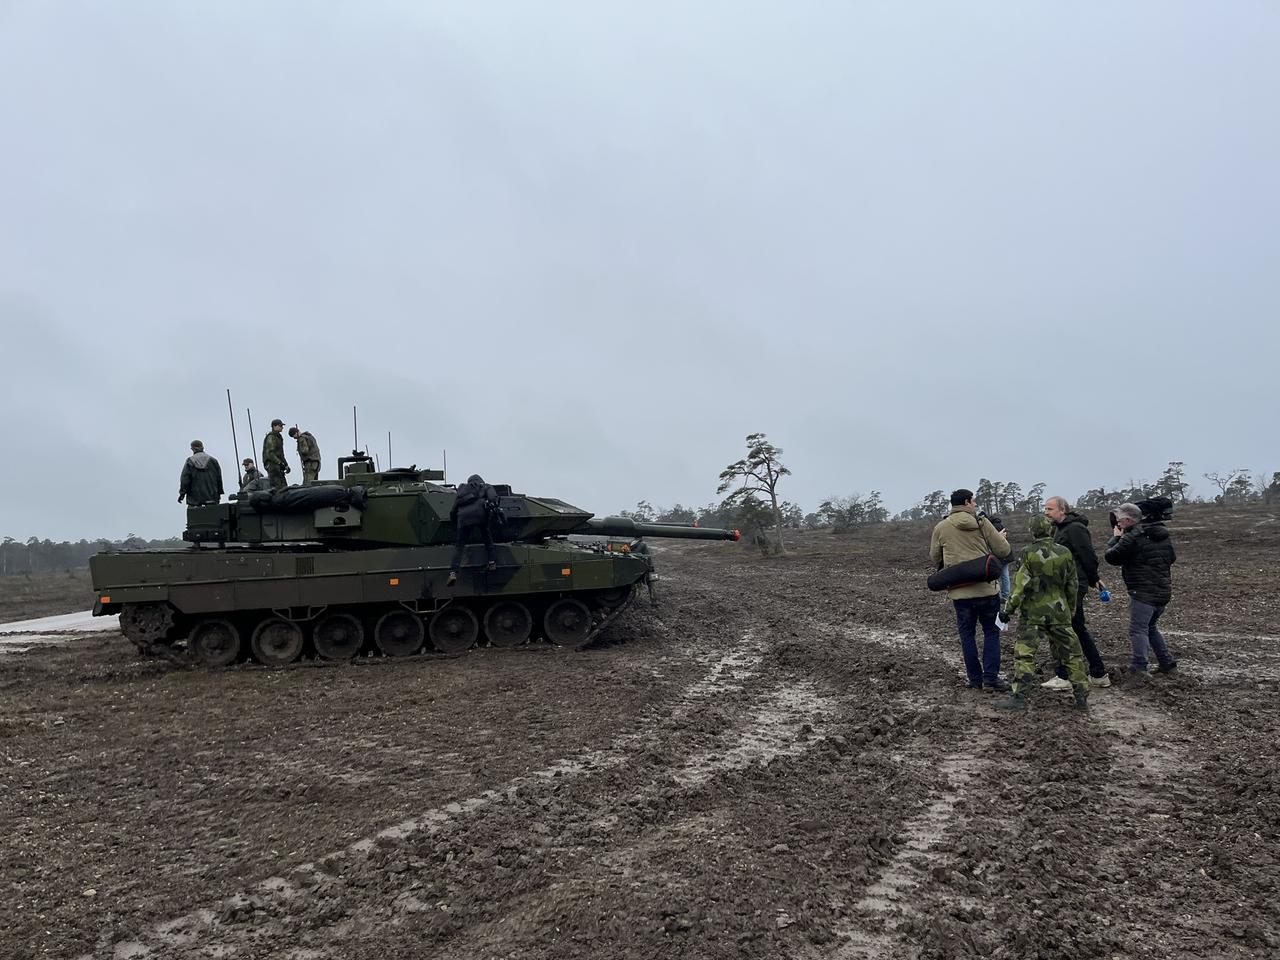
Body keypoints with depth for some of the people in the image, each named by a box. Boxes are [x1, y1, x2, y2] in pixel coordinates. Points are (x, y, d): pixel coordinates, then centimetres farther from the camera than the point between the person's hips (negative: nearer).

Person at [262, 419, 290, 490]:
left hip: (277, 466, 10)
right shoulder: (271, 437, -9)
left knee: (284, 486, 7)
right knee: (276, 486, -14)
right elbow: (270, 453, -19)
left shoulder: (278, 437, 21)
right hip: (272, 465, -10)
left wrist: (286, 465, 19)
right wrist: (280, 463, -26)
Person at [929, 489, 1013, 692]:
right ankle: (991, 677, 5)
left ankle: (975, 679, 14)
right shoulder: (982, 523, -4)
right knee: (991, 631, 11)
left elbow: (935, 557, 13)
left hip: (959, 591, 1)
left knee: (967, 634, 12)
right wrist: (1002, 538, 20)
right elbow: (1003, 551, -1)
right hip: (986, 587, -1)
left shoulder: (941, 528, 2)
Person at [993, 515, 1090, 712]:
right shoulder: (1065, 553, 1)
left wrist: (1008, 609, -5)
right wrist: (1071, 610, 22)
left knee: (1024, 654, -3)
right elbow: (1073, 585, 9)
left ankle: (1019, 697, -7)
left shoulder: (1028, 554, -11)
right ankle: (1082, 697, 15)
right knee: (1071, 653, 12)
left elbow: (1020, 585, -14)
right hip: (1060, 613, 4)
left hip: (1033, 613, -4)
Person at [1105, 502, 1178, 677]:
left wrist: (1115, 538, 5)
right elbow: (1172, 558, 25)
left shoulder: (1132, 538, -15)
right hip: (1164, 591, 9)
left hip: (1143, 592, -9)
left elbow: (1111, 557, -9)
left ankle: (1139, 666, -10)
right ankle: (1167, 662, 21)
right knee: (1150, 627, 21)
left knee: (1138, 629, -6)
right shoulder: (1163, 535, 14)